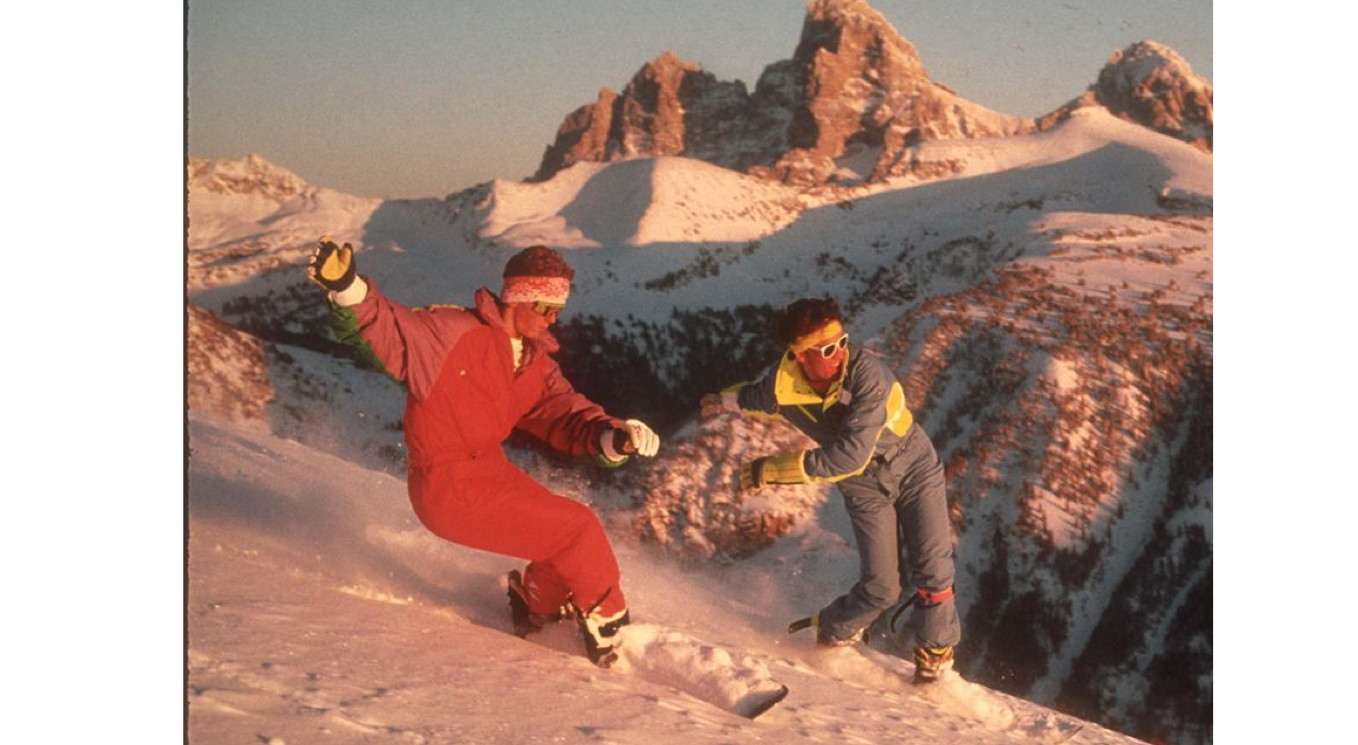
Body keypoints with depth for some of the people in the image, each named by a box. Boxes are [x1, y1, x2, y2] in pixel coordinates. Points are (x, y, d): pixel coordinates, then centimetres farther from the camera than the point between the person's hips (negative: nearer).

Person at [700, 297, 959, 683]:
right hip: (865, 487, 2)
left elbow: (851, 455, -39)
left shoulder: (865, 372, -34)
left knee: (932, 572, -6)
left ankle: (935, 649, 22)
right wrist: (723, 401, 27)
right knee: (881, 587, -6)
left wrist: (774, 468, -35)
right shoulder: (781, 390, -22)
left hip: (912, 465, -1)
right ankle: (832, 631, 24)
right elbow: (749, 396, 5)